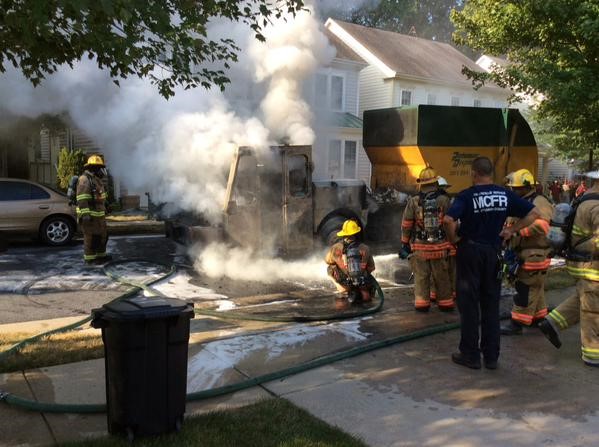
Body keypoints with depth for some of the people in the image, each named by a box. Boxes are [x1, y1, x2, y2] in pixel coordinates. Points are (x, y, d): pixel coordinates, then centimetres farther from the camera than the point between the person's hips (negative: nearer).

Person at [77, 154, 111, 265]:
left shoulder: (95, 179, 15)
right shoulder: (85, 180, -16)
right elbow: (82, 199, -23)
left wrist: (104, 209, 30)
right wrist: (85, 214, -29)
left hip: (98, 214, 10)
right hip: (89, 215, -10)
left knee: (102, 235, 15)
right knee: (91, 237, -4)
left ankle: (101, 256, 25)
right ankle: (89, 258, 4)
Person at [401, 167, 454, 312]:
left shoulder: (413, 201, -7)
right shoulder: (444, 200, -5)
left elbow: (406, 225, -3)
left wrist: (405, 243, 8)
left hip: (420, 247, -1)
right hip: (440, 246, 1)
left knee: (421, 276, 8)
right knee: (442, 277, 12)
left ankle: (421, 303, 9)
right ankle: (445, 303, 20)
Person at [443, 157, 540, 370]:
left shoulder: (467, 196, -12)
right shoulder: (505, 194, 1)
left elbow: (448, 219, -27)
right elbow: (534, 213, 2)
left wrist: (453, 238, -10)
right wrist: (511, 230, 4)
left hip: (470, 251, -4)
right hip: (493, 253, 4)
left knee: (469, 304, 6)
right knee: (491, 305, 12)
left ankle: (470, 354, 12)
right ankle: (491, 356, 18)